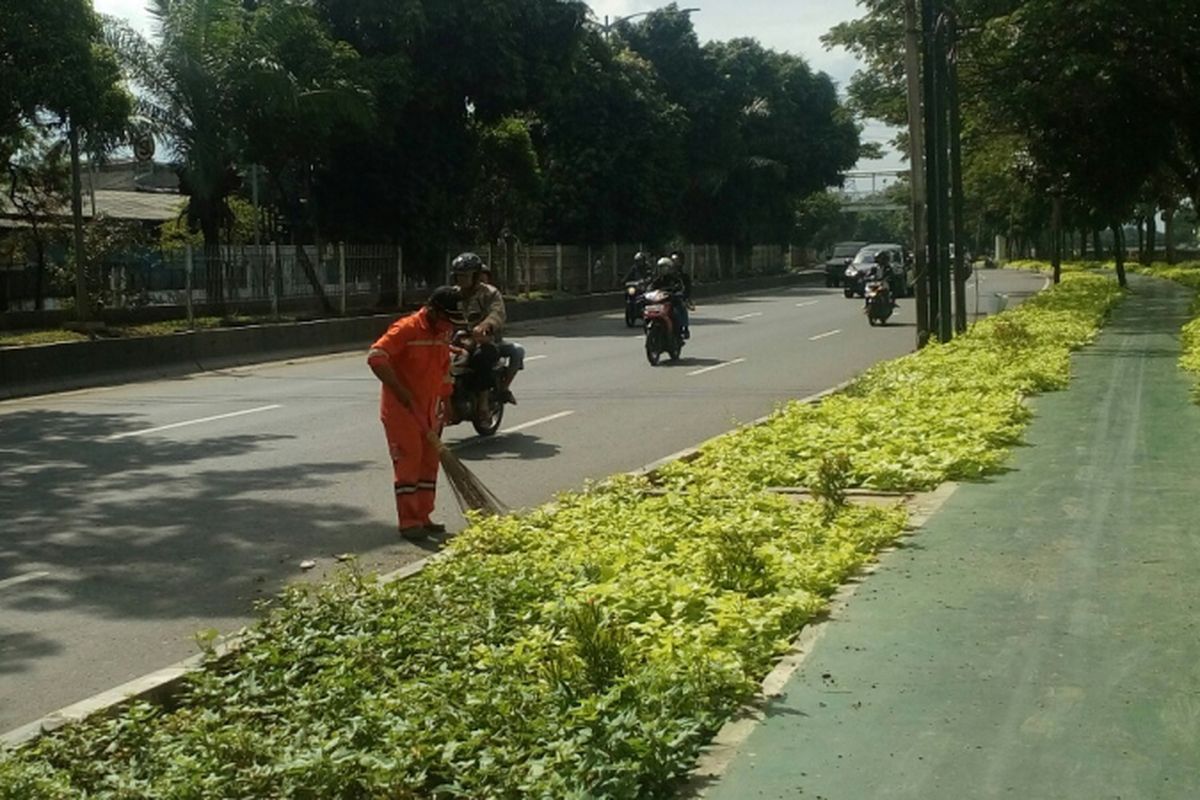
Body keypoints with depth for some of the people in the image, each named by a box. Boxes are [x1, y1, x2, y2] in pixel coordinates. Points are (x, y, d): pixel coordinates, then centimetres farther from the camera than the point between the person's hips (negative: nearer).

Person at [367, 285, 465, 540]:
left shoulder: (443, 334, 7)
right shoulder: (406, 329, -18)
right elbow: (375, 357, -28)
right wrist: (400, 391, -29)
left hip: (427, 410, 8)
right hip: (400, 409, -8)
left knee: (429, 461, 9)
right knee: (408, 460, -7)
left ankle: (423, 517, 18)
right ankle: (408, 522, -2)